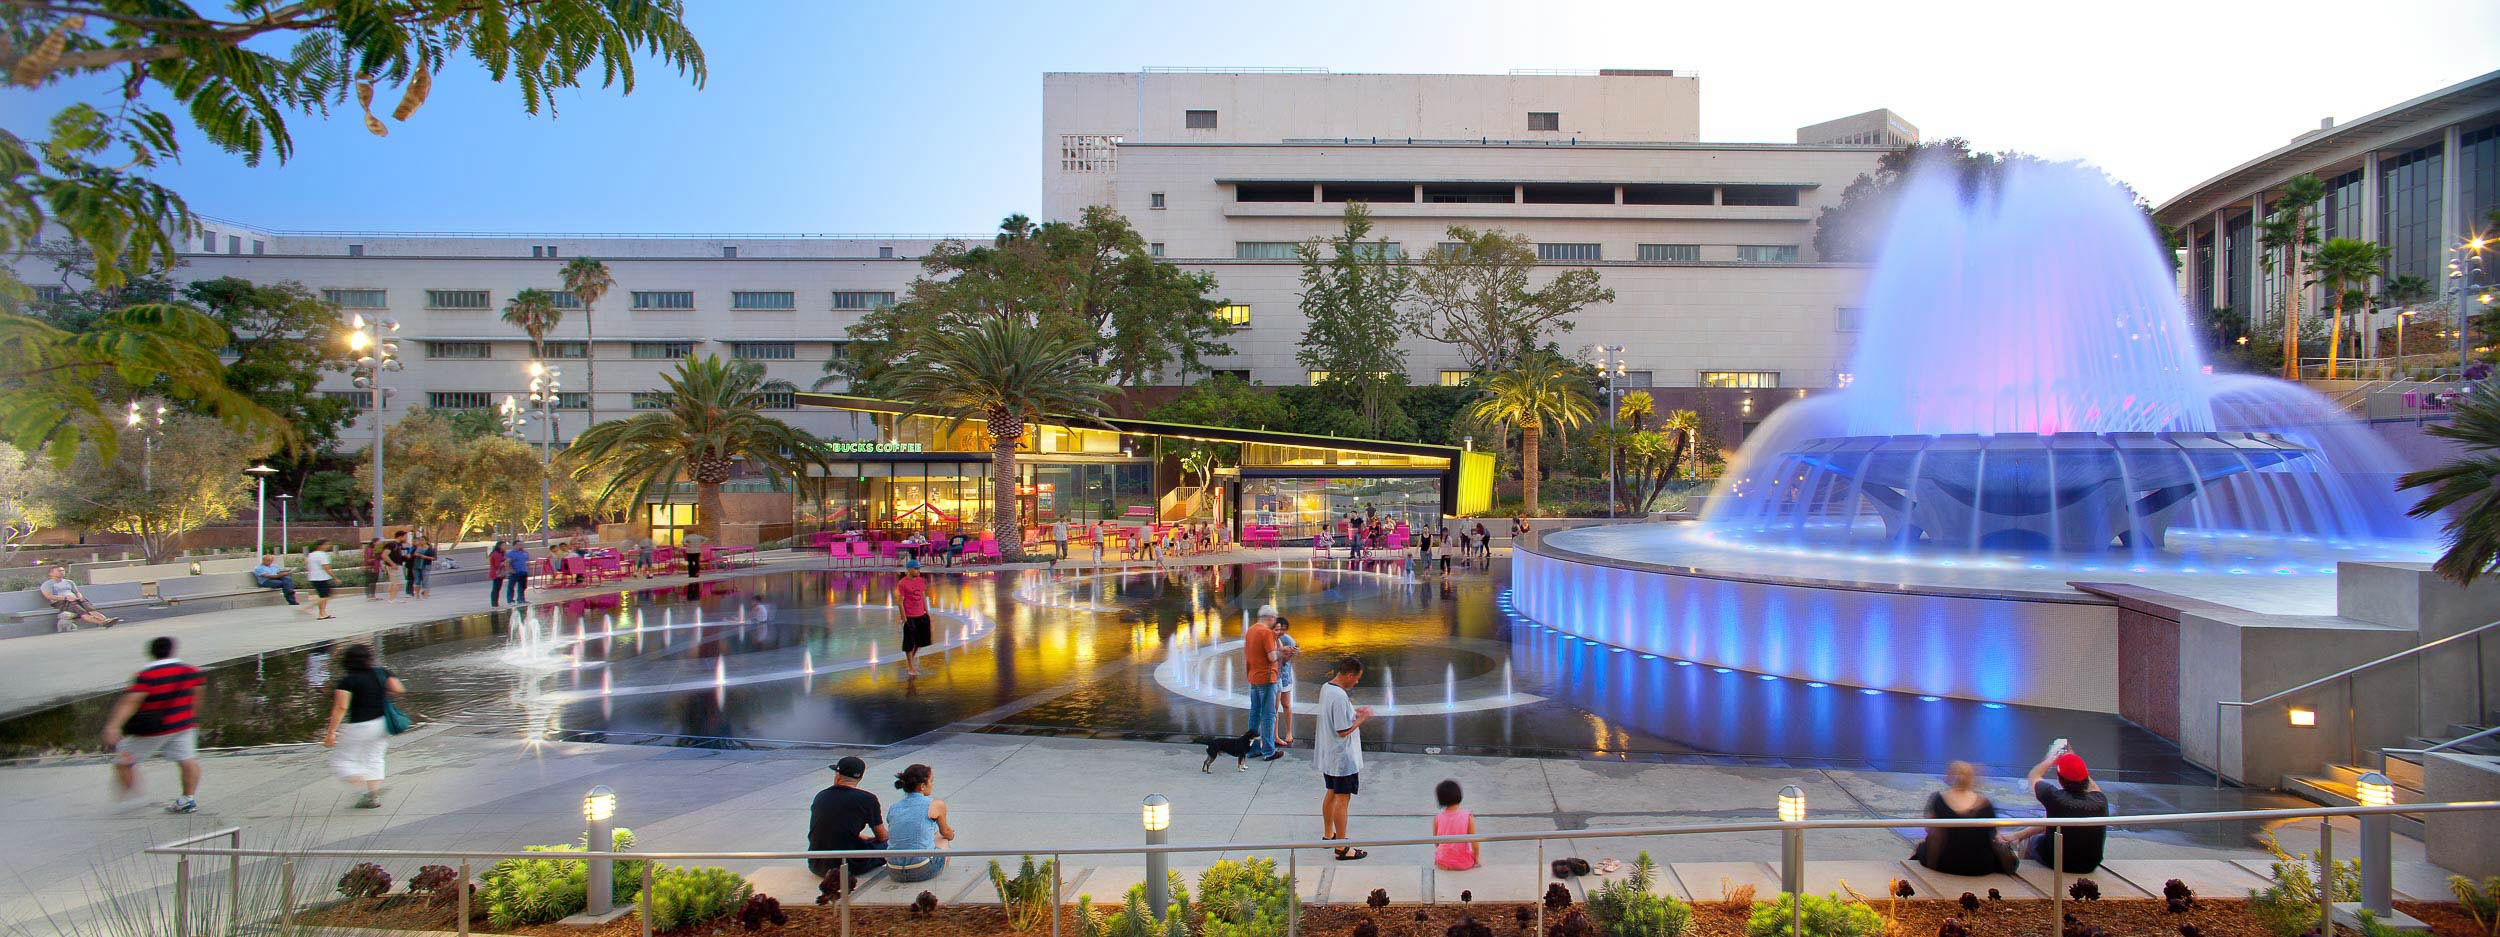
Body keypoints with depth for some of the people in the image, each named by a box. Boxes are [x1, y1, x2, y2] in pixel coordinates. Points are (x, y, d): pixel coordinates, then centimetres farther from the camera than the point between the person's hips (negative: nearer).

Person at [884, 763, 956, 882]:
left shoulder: (893, 808, 9)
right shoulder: (936, 805, -3)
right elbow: (946, 833, 15)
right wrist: (951, 834, 43)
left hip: (895, 873, 4)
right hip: (923, 871, -4)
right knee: (944, 840, 29)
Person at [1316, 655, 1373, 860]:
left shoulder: (1326, 688, 3)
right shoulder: (1340, 697, -27)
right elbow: (1344, 731, -25)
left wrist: (1354, 712, 8)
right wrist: (1362, 718, -13)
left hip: (1327, 756, 10)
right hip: (1343, 758, -10)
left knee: (1331, 793, 22)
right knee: (1343, 798, -1)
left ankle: (1328, 834, 37)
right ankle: (1342, 848, 5)